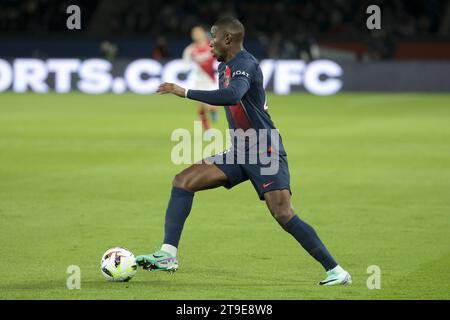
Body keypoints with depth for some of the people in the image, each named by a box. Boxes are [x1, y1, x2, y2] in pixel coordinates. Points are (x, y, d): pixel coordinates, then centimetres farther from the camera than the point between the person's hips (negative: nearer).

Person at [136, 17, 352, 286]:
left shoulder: (245, 64, -16)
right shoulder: (224, 67, 13)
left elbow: (232, 96, -35)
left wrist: (185, 92, -31)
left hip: (265, 152, -9)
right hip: (240, 153, 9)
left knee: (284, 215, -19)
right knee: (183, 181, -1)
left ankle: (336, 271, -11)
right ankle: (168, 256, -4)